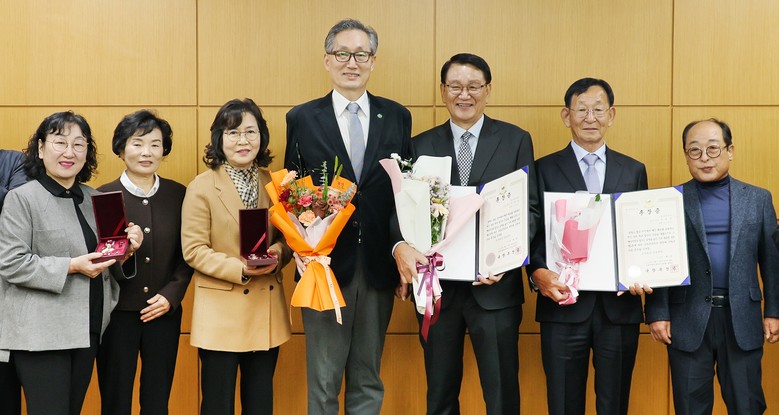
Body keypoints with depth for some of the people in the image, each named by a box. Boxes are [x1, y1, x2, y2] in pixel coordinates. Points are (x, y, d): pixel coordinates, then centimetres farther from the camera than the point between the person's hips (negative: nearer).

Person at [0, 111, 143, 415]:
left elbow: (111, 267, 19)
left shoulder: (94, 198, 15)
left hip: (87, 331, 6)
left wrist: (127, 251, -3)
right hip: (41, 334, -6)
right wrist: (71, 266, -19)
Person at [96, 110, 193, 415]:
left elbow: (186, 254, 7)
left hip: (164, 314, 2)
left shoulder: (178, 195, 4)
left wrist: (171, 295, -6)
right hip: (117, 314, -2)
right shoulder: (103, 196, -3)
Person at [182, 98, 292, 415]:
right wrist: (240, 269, -22)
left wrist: (278, 252, -11)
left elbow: (286, 236, 12)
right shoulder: (202, 187, -8)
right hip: (222, 313, -4)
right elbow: (193, 250, -11)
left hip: (267, 312, 4)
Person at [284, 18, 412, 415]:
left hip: (379, 266, 2)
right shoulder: (301, 118, 1)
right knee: (323, 383, 8)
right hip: (325, 264, -2)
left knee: (368, 379, 14)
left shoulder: (397, 117, 5)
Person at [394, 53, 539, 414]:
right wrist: (401, 246, -21)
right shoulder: (421, 145, 8)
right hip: (436, 285, 2)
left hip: (494, 285, -2)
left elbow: (530, 208, -2)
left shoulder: (516, 141, 3)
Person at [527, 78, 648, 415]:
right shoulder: (545, 169, 4)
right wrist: (538, 273, -18)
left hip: (620, 306, 2)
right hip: (564, 304, -2)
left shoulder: (634, 171, 10)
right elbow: (532, 233, 0)